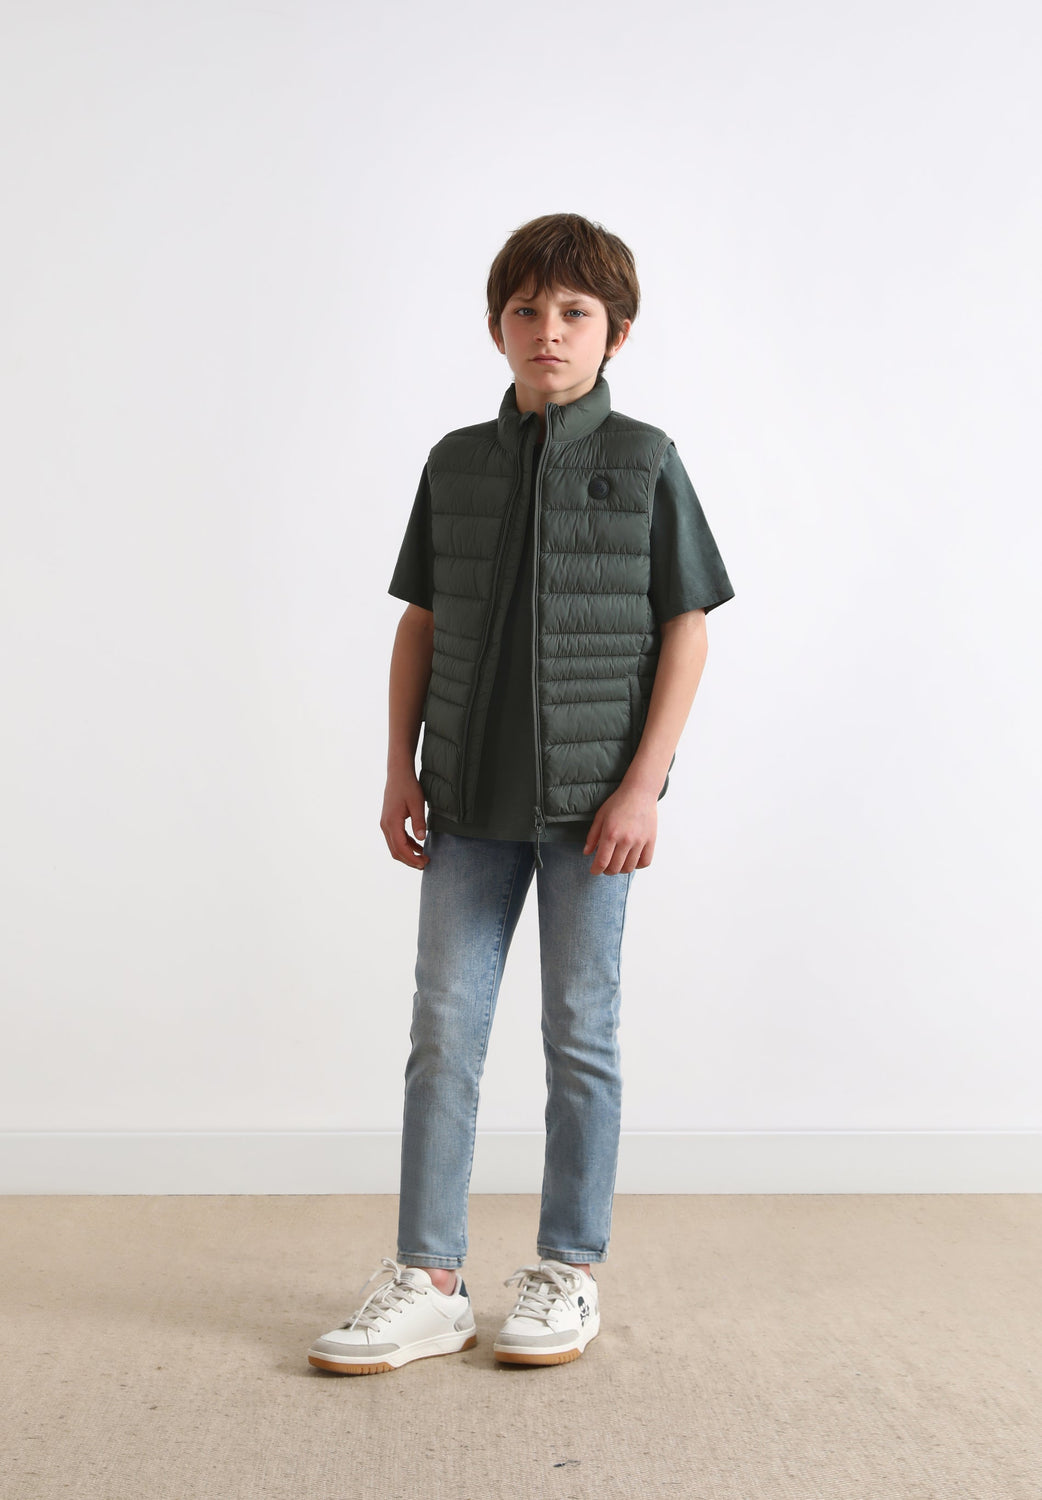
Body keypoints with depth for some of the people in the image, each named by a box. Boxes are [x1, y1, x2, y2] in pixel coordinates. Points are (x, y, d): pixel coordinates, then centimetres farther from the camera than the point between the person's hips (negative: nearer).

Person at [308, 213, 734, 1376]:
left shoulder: (644, 462, -1)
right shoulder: (455, 464, 8)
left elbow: (686, 630, -3)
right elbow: (419, 623, 11)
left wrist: (644, 783, -10)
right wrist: (400, 768, 5)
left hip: (592, 799, -3)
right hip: (469, 799, 3)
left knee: (580, 1035, 6)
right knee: (443, 1031, 4)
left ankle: (569, 1273, 20)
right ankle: (426, 1281, 13)